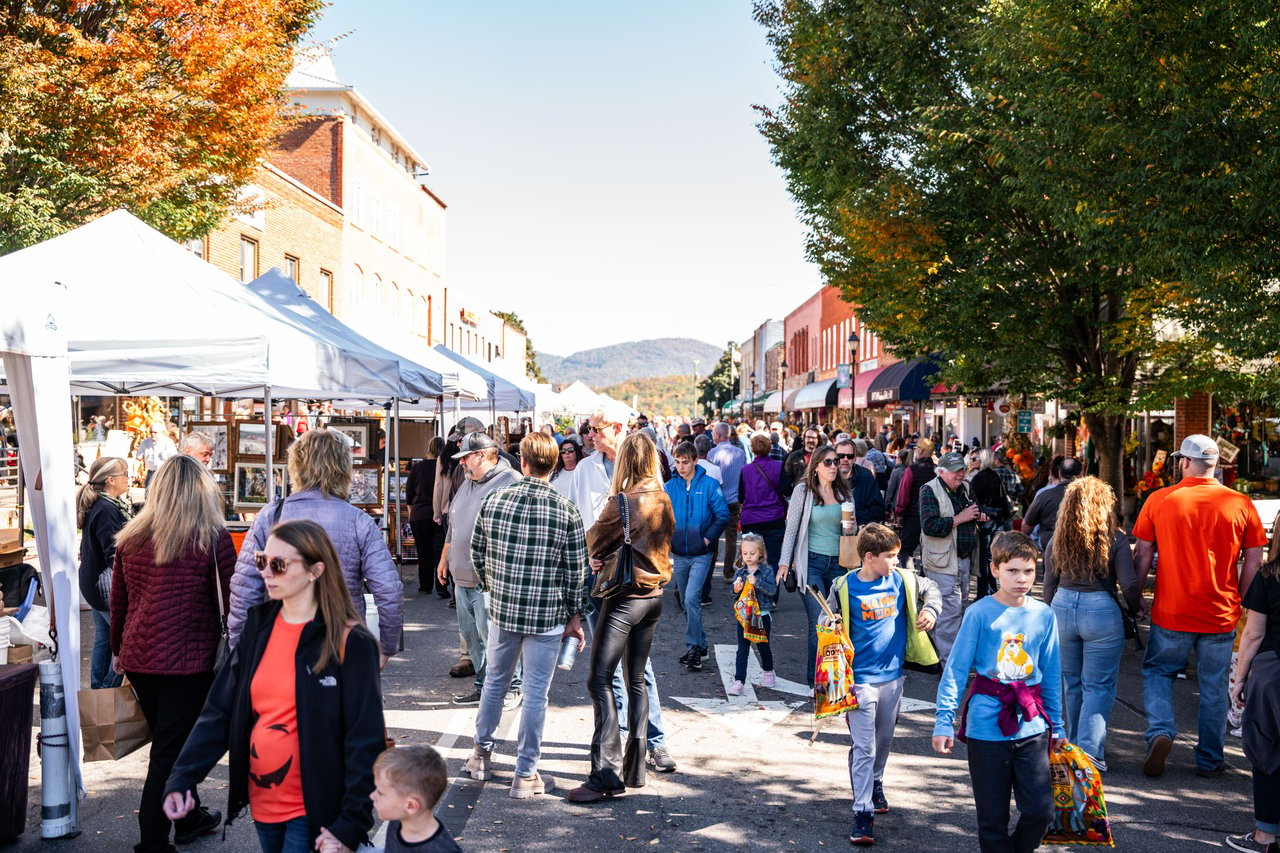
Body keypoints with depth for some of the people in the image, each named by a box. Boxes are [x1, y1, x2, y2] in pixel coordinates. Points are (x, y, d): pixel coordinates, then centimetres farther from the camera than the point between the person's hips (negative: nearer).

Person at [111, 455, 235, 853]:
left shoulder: (131, 538, 2)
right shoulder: (212, 538, -10)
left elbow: (118, 602, 12)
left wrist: (118, 650, 25)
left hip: (138, 659, 5)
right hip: (189, 660, -5)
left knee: (169, 743, 21)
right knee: (169, 752, 3)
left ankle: (189, 818, 37)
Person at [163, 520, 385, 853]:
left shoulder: (349, 642, -15)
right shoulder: (259, 625, 3)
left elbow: (365, 741, -15)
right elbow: (219, 711, 3)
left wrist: (350, 825, -18)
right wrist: (182, 778, -8)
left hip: (314, 812, -5)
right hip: (261, 803, 6)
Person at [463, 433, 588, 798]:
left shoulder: (493, 500, -5)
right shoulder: (566, 511, -11)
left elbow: (477, 553, 5)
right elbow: (576, 572, -6)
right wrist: (575, 617, 7)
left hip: (502, 610, 3)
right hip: (548, 617, -3)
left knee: (494, 682, 21)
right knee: (535, 694, 6)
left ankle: (481, 754, 36)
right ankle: (525, 774, 14)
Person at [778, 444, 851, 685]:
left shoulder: (843, 493, 11)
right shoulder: (803, 490, 0)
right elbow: (791, 528, 1)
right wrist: (785, 562, -3)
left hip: (837, 563, 4)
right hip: (812, 562, -4)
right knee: (820, 622, -10)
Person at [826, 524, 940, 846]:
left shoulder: (902, 580, -2)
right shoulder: (845, 587, -11)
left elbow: (930, 588, 17)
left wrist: (931, 610, -2)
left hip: (893, 675, 4)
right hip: (861, 678, -4)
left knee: (884, 739, 20)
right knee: (863, 746, -6)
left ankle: (875, 785, 43)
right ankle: (863, 813, -1)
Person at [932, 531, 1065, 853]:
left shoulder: (1043, 615, 4)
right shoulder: (980, 613, -8)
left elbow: (1051, 674, 13)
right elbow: (955, 669, -6)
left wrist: (1057, 725, 16)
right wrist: (944, 721, -10)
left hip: (1032, 726, 3)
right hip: (987, 726, -3)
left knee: (1040, 810, 2)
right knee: (993, 817, 6)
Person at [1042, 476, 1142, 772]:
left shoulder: (1058, 540, 2)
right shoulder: (1115, 539, -8)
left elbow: (1050, 582, 8)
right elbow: (1129, 583, -8)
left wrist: (1050, 615, 22)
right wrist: (1137, 610, 11)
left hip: (1063, 608, 4)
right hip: (1101, 611, -4)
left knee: (1073, 684, 18)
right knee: (1099, 687, 3)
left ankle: (1075, 745, 30)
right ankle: (1090, 750, -5)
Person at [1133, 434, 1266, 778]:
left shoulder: (1159, 501, -6)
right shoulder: (1241, 504, -4)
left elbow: (1142, 554, -1)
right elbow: (1254, 560, 1)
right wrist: (1239, 602, 12)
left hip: (1171, 612, -1)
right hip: (1221, 614, 1)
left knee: (1157, 671, 17)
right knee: (1215, 687, 12)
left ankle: (1160, 730, -3)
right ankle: (1210, 760, 20)